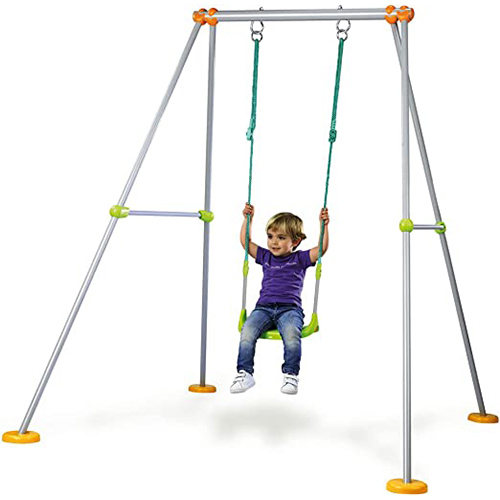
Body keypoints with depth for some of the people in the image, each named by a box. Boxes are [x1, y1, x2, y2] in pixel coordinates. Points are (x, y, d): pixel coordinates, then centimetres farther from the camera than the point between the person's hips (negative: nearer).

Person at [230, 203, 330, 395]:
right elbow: (245, 242, 26)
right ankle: (245, 374, -18)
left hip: (290, 308, -3)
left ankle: (291, 375, -19)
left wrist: (324, 225, -2)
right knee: (247, 333, -26)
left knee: (291, 336, -34)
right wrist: (248, 219, 21)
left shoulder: (299, 259, 14)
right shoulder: (265, 257, 23)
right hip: (264, 307, 3)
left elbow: (321, 248, 4)